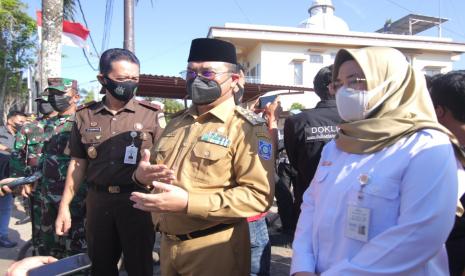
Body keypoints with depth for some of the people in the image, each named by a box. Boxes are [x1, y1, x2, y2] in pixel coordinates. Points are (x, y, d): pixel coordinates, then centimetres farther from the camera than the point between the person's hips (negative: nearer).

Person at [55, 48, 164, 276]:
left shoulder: (151, 115, -4)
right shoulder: (85, 116, 4)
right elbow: (78, 163, 9)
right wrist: (64, 207, 7)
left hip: (137, 200, -2)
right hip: (98, 201, 3)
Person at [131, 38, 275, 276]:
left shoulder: (247, 128, -12)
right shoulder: (177, 121, 9)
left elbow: (259, 195, -21)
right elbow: (152, 167, 19)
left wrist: (188, 203, -27)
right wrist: (142, 174, -6)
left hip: (215, 249, -6)